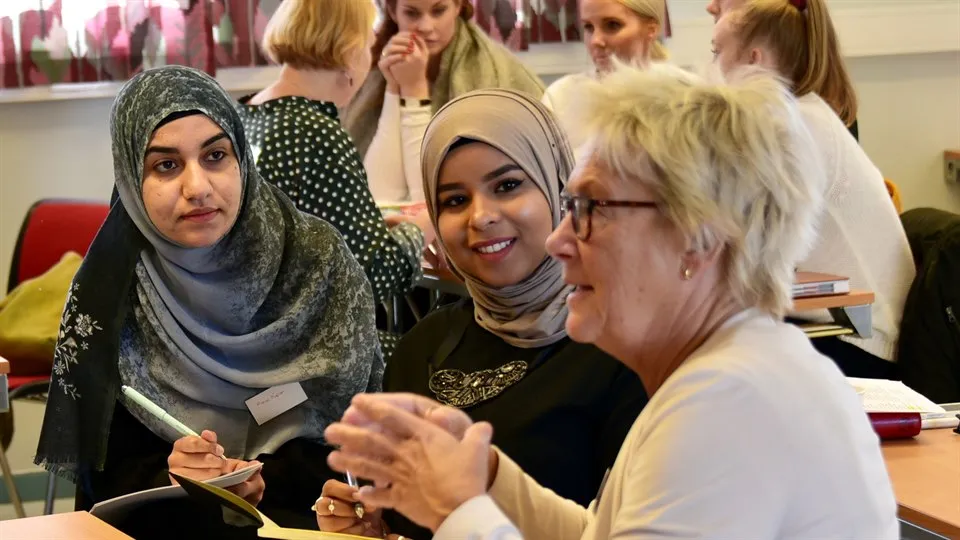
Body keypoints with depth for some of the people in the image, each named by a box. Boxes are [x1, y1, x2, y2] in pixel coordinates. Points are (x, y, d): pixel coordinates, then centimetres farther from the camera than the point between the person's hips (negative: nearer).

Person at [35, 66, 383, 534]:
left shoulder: (317, 262, -2)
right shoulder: (106, 293, -2)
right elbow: (109, 470, 1)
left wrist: (269, 479, -16)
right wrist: (170, 477, -19)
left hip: (303, 515, -1)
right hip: (163, 526, 1)